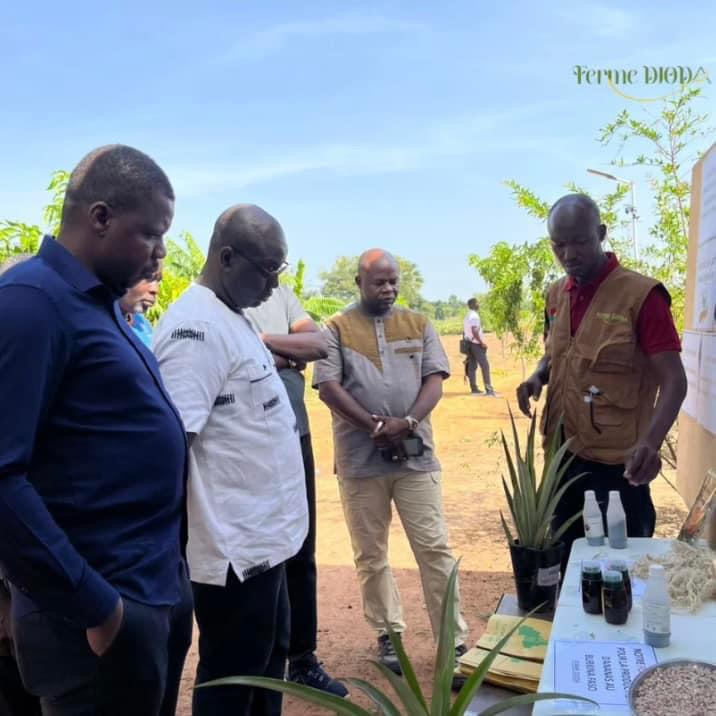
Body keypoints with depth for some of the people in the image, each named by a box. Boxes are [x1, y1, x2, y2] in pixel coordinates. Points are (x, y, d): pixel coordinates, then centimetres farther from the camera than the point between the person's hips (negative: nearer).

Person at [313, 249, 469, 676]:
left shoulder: (419, 325, 10)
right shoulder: (337, 329, 2)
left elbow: (434, 380, 3)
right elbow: (328, 387, -7)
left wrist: (408, 422, -15)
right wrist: (376, 427, -15)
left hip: (415, 454, 1)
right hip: (361, 458, -1)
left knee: (435, 547, 2)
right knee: (371, 554, 9)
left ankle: (454, 640, 11)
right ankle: (388, 635, 26)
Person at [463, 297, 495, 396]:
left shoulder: (467, 316, 15)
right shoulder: (474, 316, -14)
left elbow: (464, 331, 17)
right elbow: (474, 331, -22)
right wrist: (482, 343, -19)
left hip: (469, 343, 9)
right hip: (476, 344, -9)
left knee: (471, 366, 8)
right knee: (485, 366, -8)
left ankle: (474, 389, 9)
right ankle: (489, 389, -12)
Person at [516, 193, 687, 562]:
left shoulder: (641, 294, -14)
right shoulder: (555, 295, 6)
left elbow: (673, 380, -17)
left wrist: (651, 442, -33)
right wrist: (538, 376, -1)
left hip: (616, 464, -6)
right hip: (563, 456, 6)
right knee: (563, 559, 18)